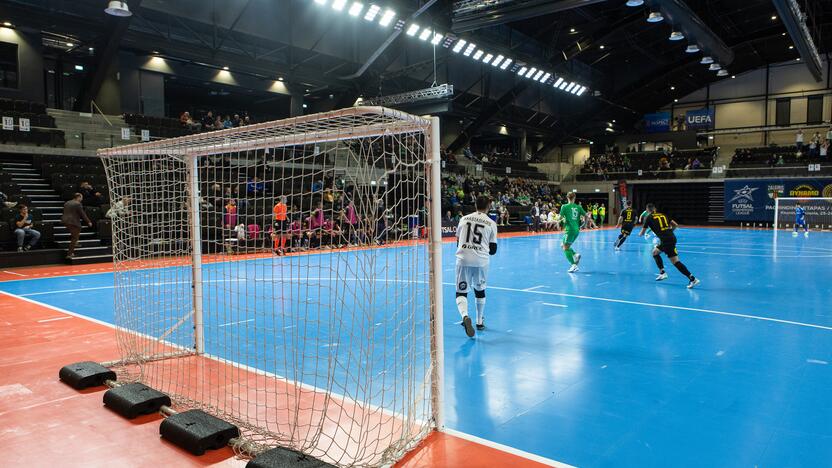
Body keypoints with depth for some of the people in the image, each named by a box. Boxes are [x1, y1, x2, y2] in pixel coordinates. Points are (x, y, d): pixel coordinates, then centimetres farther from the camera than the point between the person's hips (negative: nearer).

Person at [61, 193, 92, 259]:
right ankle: (69, 254, -5)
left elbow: (64, 213, 23)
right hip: (74, 222, -8)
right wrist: (88, 222, -3)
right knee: (74, 238, -3)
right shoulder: (78, 204, -9)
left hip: (65, 221, 8)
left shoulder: (67, 203, 17)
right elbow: (83, 214, -9)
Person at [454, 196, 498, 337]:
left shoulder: (464, 218, 10)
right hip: (481, 260, 0)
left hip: (463, 259, 0)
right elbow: (493, 249, 7)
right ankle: (480, 322, 30)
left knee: (461, 292, 5)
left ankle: (465, 316, -23)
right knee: (480, 290, 22)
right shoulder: (491, 223, 5)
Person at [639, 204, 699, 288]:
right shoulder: (662, 215, 19)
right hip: (672, 237, 7)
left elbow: (642, 233, 9)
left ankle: (693, 279, -16)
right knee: (655, 252, 26)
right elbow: (675, 225, 15)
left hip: (666, 240, -7)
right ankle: (662, 273, 21)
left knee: (675, 261, -8)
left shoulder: (648, 218, 3)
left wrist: (640, 233, 32)